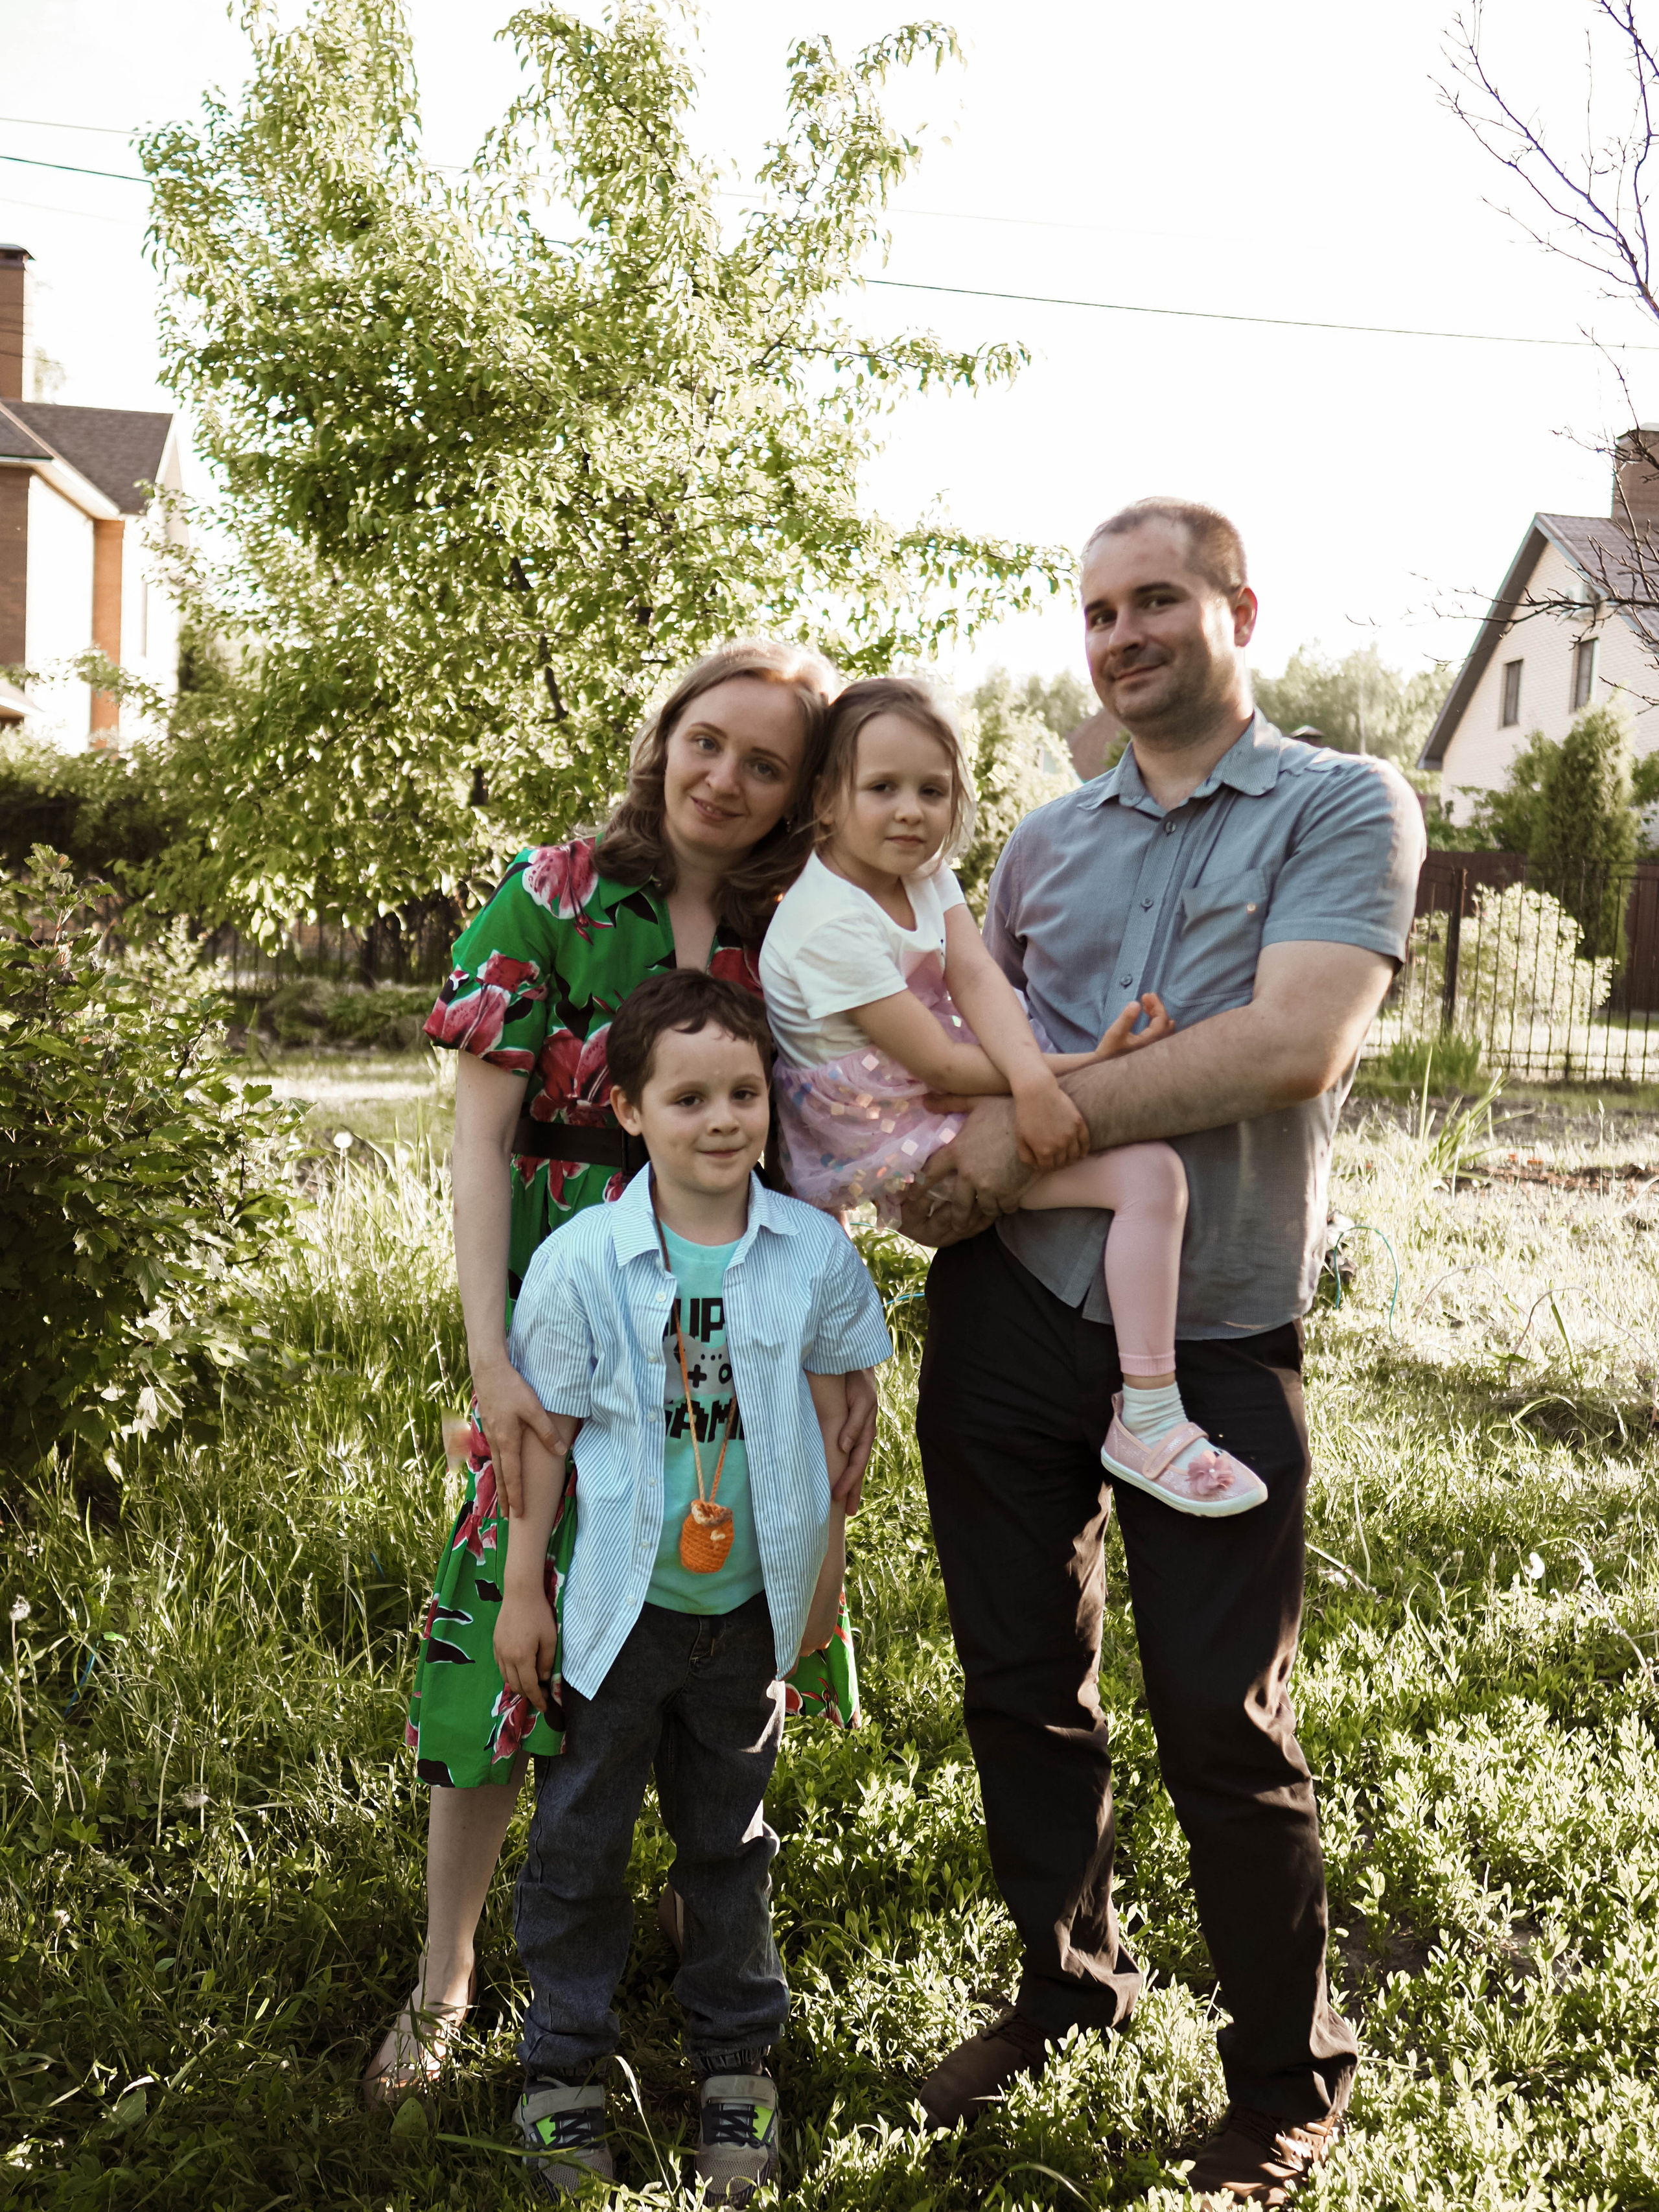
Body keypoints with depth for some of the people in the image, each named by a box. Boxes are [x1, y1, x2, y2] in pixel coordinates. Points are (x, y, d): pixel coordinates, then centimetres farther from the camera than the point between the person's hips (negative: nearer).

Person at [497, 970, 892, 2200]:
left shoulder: (813, 1253, -8)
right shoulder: (581, 1262, -14)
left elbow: (829, 1418, 4)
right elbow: (547, 1433, -6)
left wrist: (821, 1566, 10)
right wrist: (523, 1592, -2)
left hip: (749, 1607, 2)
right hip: (622, 1603, -1)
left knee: (730, 1835, 18)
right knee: (582, 1836, 12)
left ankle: (737, 2057, 36)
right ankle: (567, 2063, 32)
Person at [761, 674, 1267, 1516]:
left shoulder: (925, 874, 3)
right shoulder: (829, 924, -24)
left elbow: (977, 978, -13)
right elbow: (938, 1064, -23)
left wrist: (1030, 1077, -31)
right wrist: (1075, 1069, -20)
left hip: (931, 1104, 9)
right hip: (885, 1149, -9)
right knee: (1150, 1171, -17)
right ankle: (1148, 1423, -17)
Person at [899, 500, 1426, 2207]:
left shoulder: (1343, 808, -2)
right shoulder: (1044, 842, 14)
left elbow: (1296, 1046, -17)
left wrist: (1036, 1120, -18)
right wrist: (932, 1171, -2)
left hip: (1215, 1341, -4)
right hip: (1009, 1313, 5)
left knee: (1220, 1719, 0)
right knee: (1021, 1683, 13)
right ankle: (1066, 1985, 35)